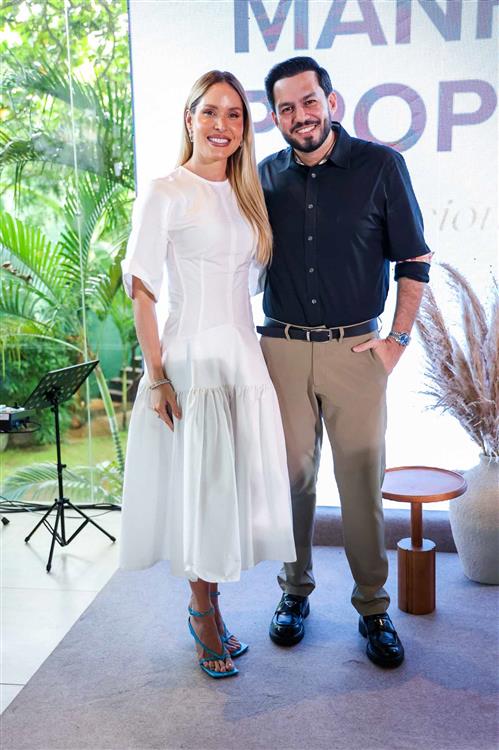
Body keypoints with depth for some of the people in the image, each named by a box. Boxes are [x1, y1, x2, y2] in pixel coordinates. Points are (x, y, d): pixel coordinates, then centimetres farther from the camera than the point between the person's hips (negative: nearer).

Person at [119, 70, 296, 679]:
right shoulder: (164, 194, -6)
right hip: (191, 358, -6)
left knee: (236, 485, 11)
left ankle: (207, 601, 30)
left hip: (245, 356, 6)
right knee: (197, 486, 2)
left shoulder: (245, 194, 13)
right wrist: (157, 376, -14)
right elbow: (142, 291, -8)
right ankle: (205, 613, 22)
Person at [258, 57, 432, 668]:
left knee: (362, 483, 2)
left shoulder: (381, 166, -2)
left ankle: (373, 607, 19)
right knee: (292, 477, 10)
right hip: (280, 349, 3)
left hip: (354, 349, -2)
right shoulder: (267, 176, 7)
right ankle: (295, 591, 28)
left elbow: (414, 260, 1)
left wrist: (398, 339, -4)